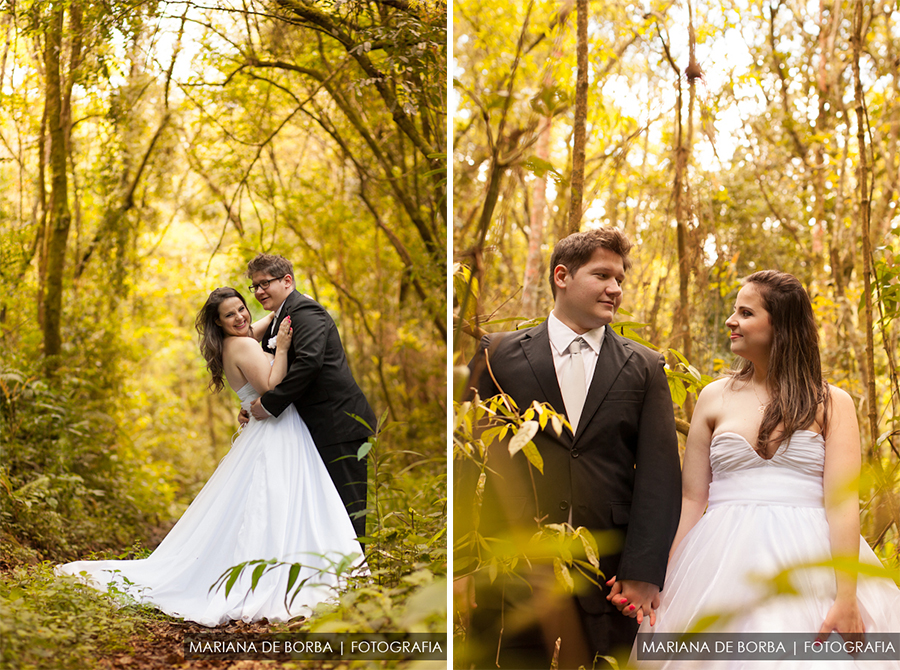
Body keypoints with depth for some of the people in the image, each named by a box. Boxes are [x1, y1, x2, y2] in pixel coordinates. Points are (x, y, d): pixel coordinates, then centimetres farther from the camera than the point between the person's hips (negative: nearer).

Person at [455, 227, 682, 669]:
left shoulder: (644, 367, 10)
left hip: (610, 569, 1)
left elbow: (660, 475, 3)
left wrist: (643, 574, -7)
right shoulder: (500, 354, 7)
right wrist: (460, 564, -3)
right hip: (512, 572, -1)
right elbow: (467, 459, 3)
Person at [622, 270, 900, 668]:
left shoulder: (832, 404, 3)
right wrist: (659, 586, 2)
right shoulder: (715, 398, 9)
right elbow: (691, 498, 8)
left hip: (807, 561, -1)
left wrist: (846, 599, -16)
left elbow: (842, 503, -6)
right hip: (726, 564, 2)